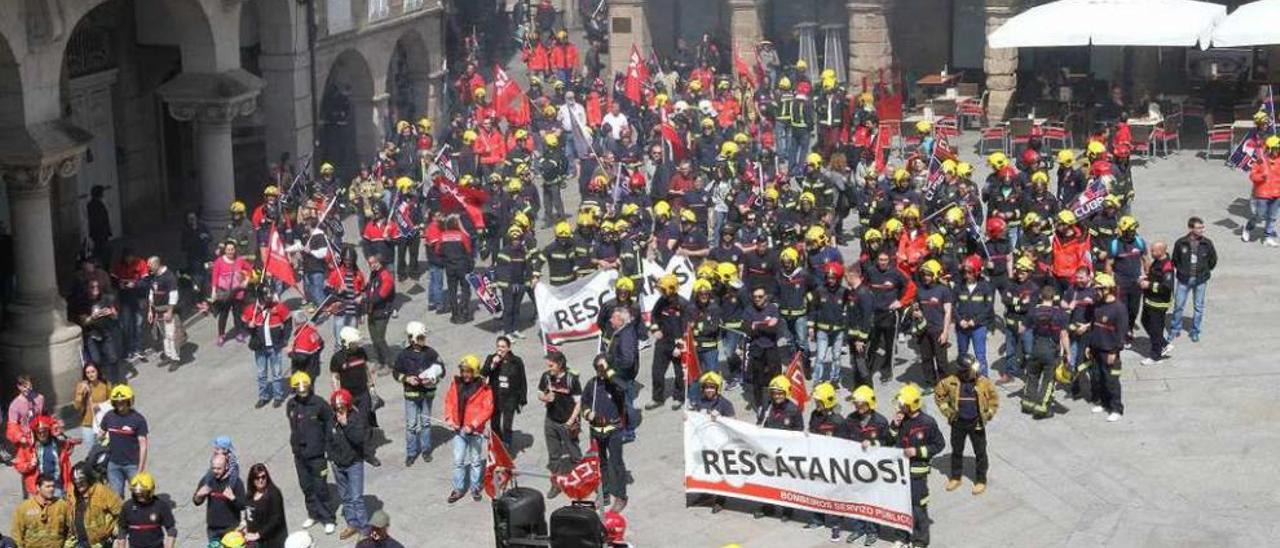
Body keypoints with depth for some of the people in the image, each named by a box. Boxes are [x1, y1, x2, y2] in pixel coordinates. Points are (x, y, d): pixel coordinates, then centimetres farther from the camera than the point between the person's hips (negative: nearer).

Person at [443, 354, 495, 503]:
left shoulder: (484, 388, -11)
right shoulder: (456, 384, 1)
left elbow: (488, 409, -14)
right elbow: (449, 401, 8)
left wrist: (473, 425, -20)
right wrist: (449, 418, -7)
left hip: (475, 431, -3)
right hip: (458, 429, 3)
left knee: (476, 460, 11)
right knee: (458, 460, 6)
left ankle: (475, 488, 24)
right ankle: (458, 489, 17)